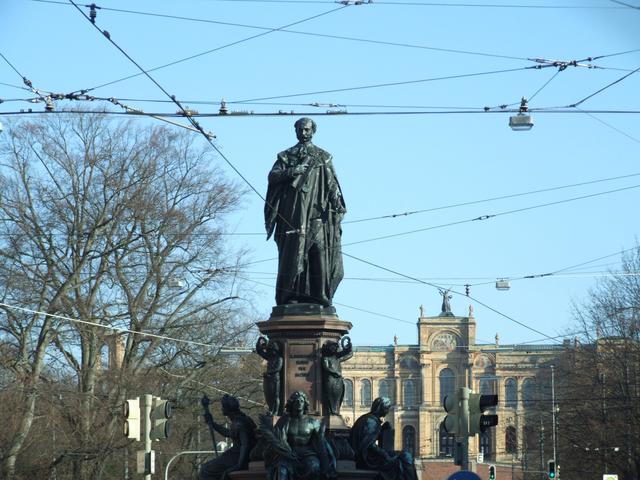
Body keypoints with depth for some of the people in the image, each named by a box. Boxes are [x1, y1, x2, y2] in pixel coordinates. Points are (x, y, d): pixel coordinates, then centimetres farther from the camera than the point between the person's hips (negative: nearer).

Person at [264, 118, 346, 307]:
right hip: (293, 212, 0)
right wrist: (291, 172, -11)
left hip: (316, 211, 0)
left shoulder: (323, 157, 18)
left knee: (318, 251, -10)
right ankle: (290, 296, -14)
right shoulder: (286, 156, 19)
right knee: (293, 251, -10)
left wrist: (336, 203, -6)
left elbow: (332, 183, 10)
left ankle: (318, 296, -13)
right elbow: (272, 176, 6)